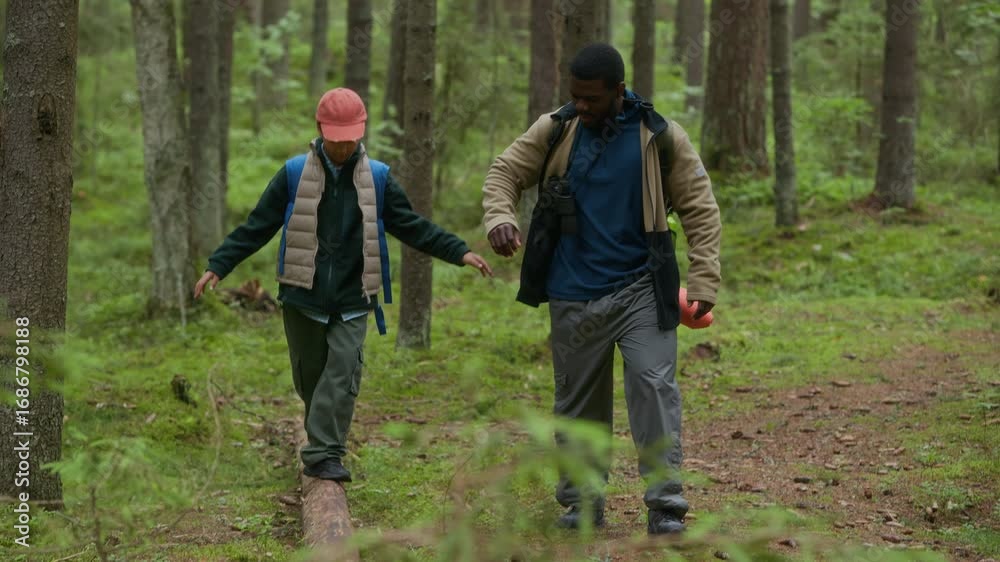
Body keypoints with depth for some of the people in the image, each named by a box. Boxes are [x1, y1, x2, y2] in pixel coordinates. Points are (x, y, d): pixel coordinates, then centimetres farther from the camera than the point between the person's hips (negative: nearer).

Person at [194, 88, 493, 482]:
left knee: (342, 375, -13)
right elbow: (256, 228, 2)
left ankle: (324, 455, -13)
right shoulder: (294, 174, -1)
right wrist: (218, 266, -5)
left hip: (353, 302, 0)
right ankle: (322, 451, 29)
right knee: (308, 377, 9)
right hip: (303, 298, 0)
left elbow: (412, 227, 8)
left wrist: (460, 253, -1)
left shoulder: (377, 178, 3)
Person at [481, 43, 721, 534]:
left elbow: (700, 209, -1)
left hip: (640, 288, -2)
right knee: (577, 400, 10)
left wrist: (704, 282, -8)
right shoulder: (554, 131, -1)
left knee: (654, 385, -15)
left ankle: (665, 504, -10)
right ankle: (581, 501, 24)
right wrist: (500, 218, -16)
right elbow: (504, 173, 5)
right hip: (573, 295, 2)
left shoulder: (660, 138, -6)